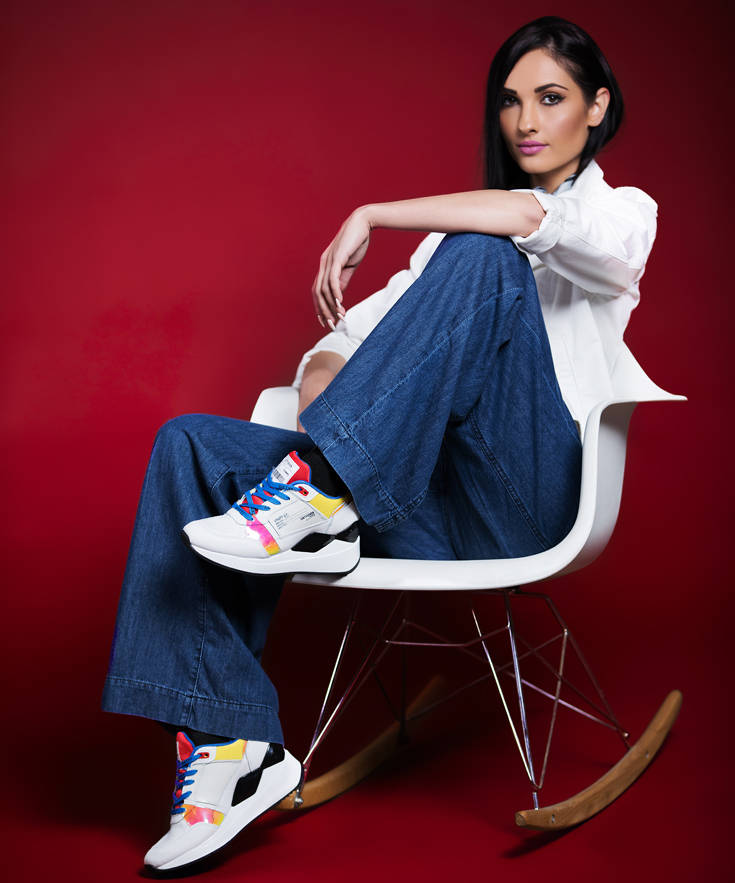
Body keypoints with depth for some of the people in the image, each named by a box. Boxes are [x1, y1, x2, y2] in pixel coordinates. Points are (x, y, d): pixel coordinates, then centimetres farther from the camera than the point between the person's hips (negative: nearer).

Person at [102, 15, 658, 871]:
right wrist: (328, 383, -4)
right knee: (191, 443, -13)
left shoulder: (623, 214, 8)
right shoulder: (456, 228, 26)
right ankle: (230, 745, -18)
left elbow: (542, 219, -18)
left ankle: (318, 493, -29)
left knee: (482, 253, -26)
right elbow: (354, 329, 19)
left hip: (521, 500, -5)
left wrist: (372, 214, -14)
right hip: (427, 504, 6)